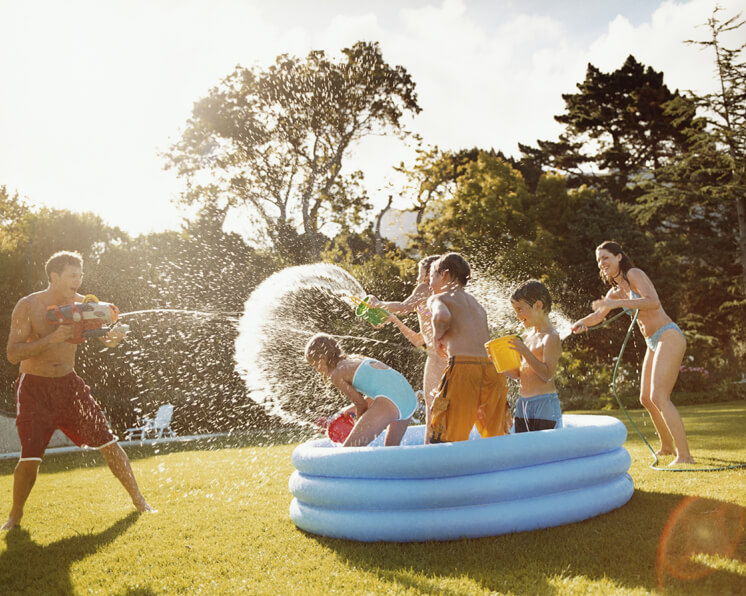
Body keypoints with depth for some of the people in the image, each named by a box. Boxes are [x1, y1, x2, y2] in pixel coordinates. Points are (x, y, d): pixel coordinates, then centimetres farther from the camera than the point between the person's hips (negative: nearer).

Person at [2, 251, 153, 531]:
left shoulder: (80, 304, -2)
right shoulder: (27, 306, -13)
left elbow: (99, 335, 5)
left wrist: (110, 338, -20)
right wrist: (52, 338, -32)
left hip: (69, 384, 3)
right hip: (34, 388, -3)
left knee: (108, 442, 1)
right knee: (30, 457, -11)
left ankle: (138, 500, 15)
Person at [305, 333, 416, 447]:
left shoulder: (337, 375, 5)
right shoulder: (358, 359, 28)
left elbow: (361, 404, 11)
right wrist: (356, 407, 36)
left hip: (390, 403, -9)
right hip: (411, 400, 9)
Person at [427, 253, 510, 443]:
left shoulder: (438, 298, 10)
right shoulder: (476, 302, 28)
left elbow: (442, 316, -13)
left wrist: (437, 337, 4)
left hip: (463, 367, -6)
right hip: (494, 367, 6)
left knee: (444, 441, -2)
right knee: (496, 441, 15)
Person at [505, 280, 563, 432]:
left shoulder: (551, 337, -10)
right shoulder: (527, 338, 14)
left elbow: (547, 374, -18)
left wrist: (525, 352, -24)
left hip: (545, 406, -8)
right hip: (522, 404, 8)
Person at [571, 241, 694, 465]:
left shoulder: (634, 274, -10)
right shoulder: (616, 291, 15)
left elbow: (654, 302, -25)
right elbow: (598, 315, 22)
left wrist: (614, 304, -32)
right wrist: (581, 322, -1)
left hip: (669, 337, -9)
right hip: (654, 344, 9)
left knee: (659, 398, -19)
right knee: (646, 398, 15)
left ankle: (684, 455, -17)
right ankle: (667, 446, 33)